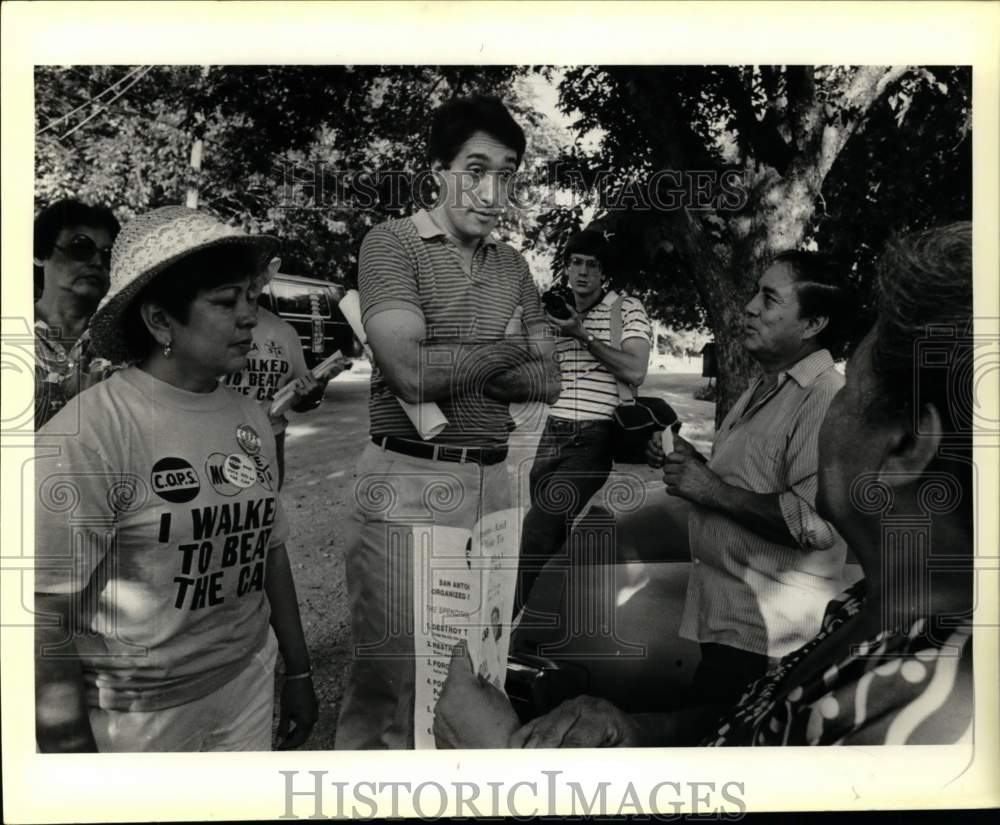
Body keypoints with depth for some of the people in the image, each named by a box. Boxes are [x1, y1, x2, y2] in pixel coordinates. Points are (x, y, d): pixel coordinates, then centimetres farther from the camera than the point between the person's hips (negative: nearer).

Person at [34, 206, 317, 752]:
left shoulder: (250, 420, 0)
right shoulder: (91, 432, -20)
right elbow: (45, 611, -17)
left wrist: (298, 672, 12)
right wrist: (70, 743, -15)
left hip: (248, 682, 6)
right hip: (137, 715, -5)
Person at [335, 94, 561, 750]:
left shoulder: (513, 264, 13)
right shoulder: (392, 244, -4)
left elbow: (547, 381, 10)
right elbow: (412, 373, -17)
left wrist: (461, 370, -8)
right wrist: (509, 350, -3)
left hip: (493, 480, 5)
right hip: (410, 481, -5)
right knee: (391, 666, 1)